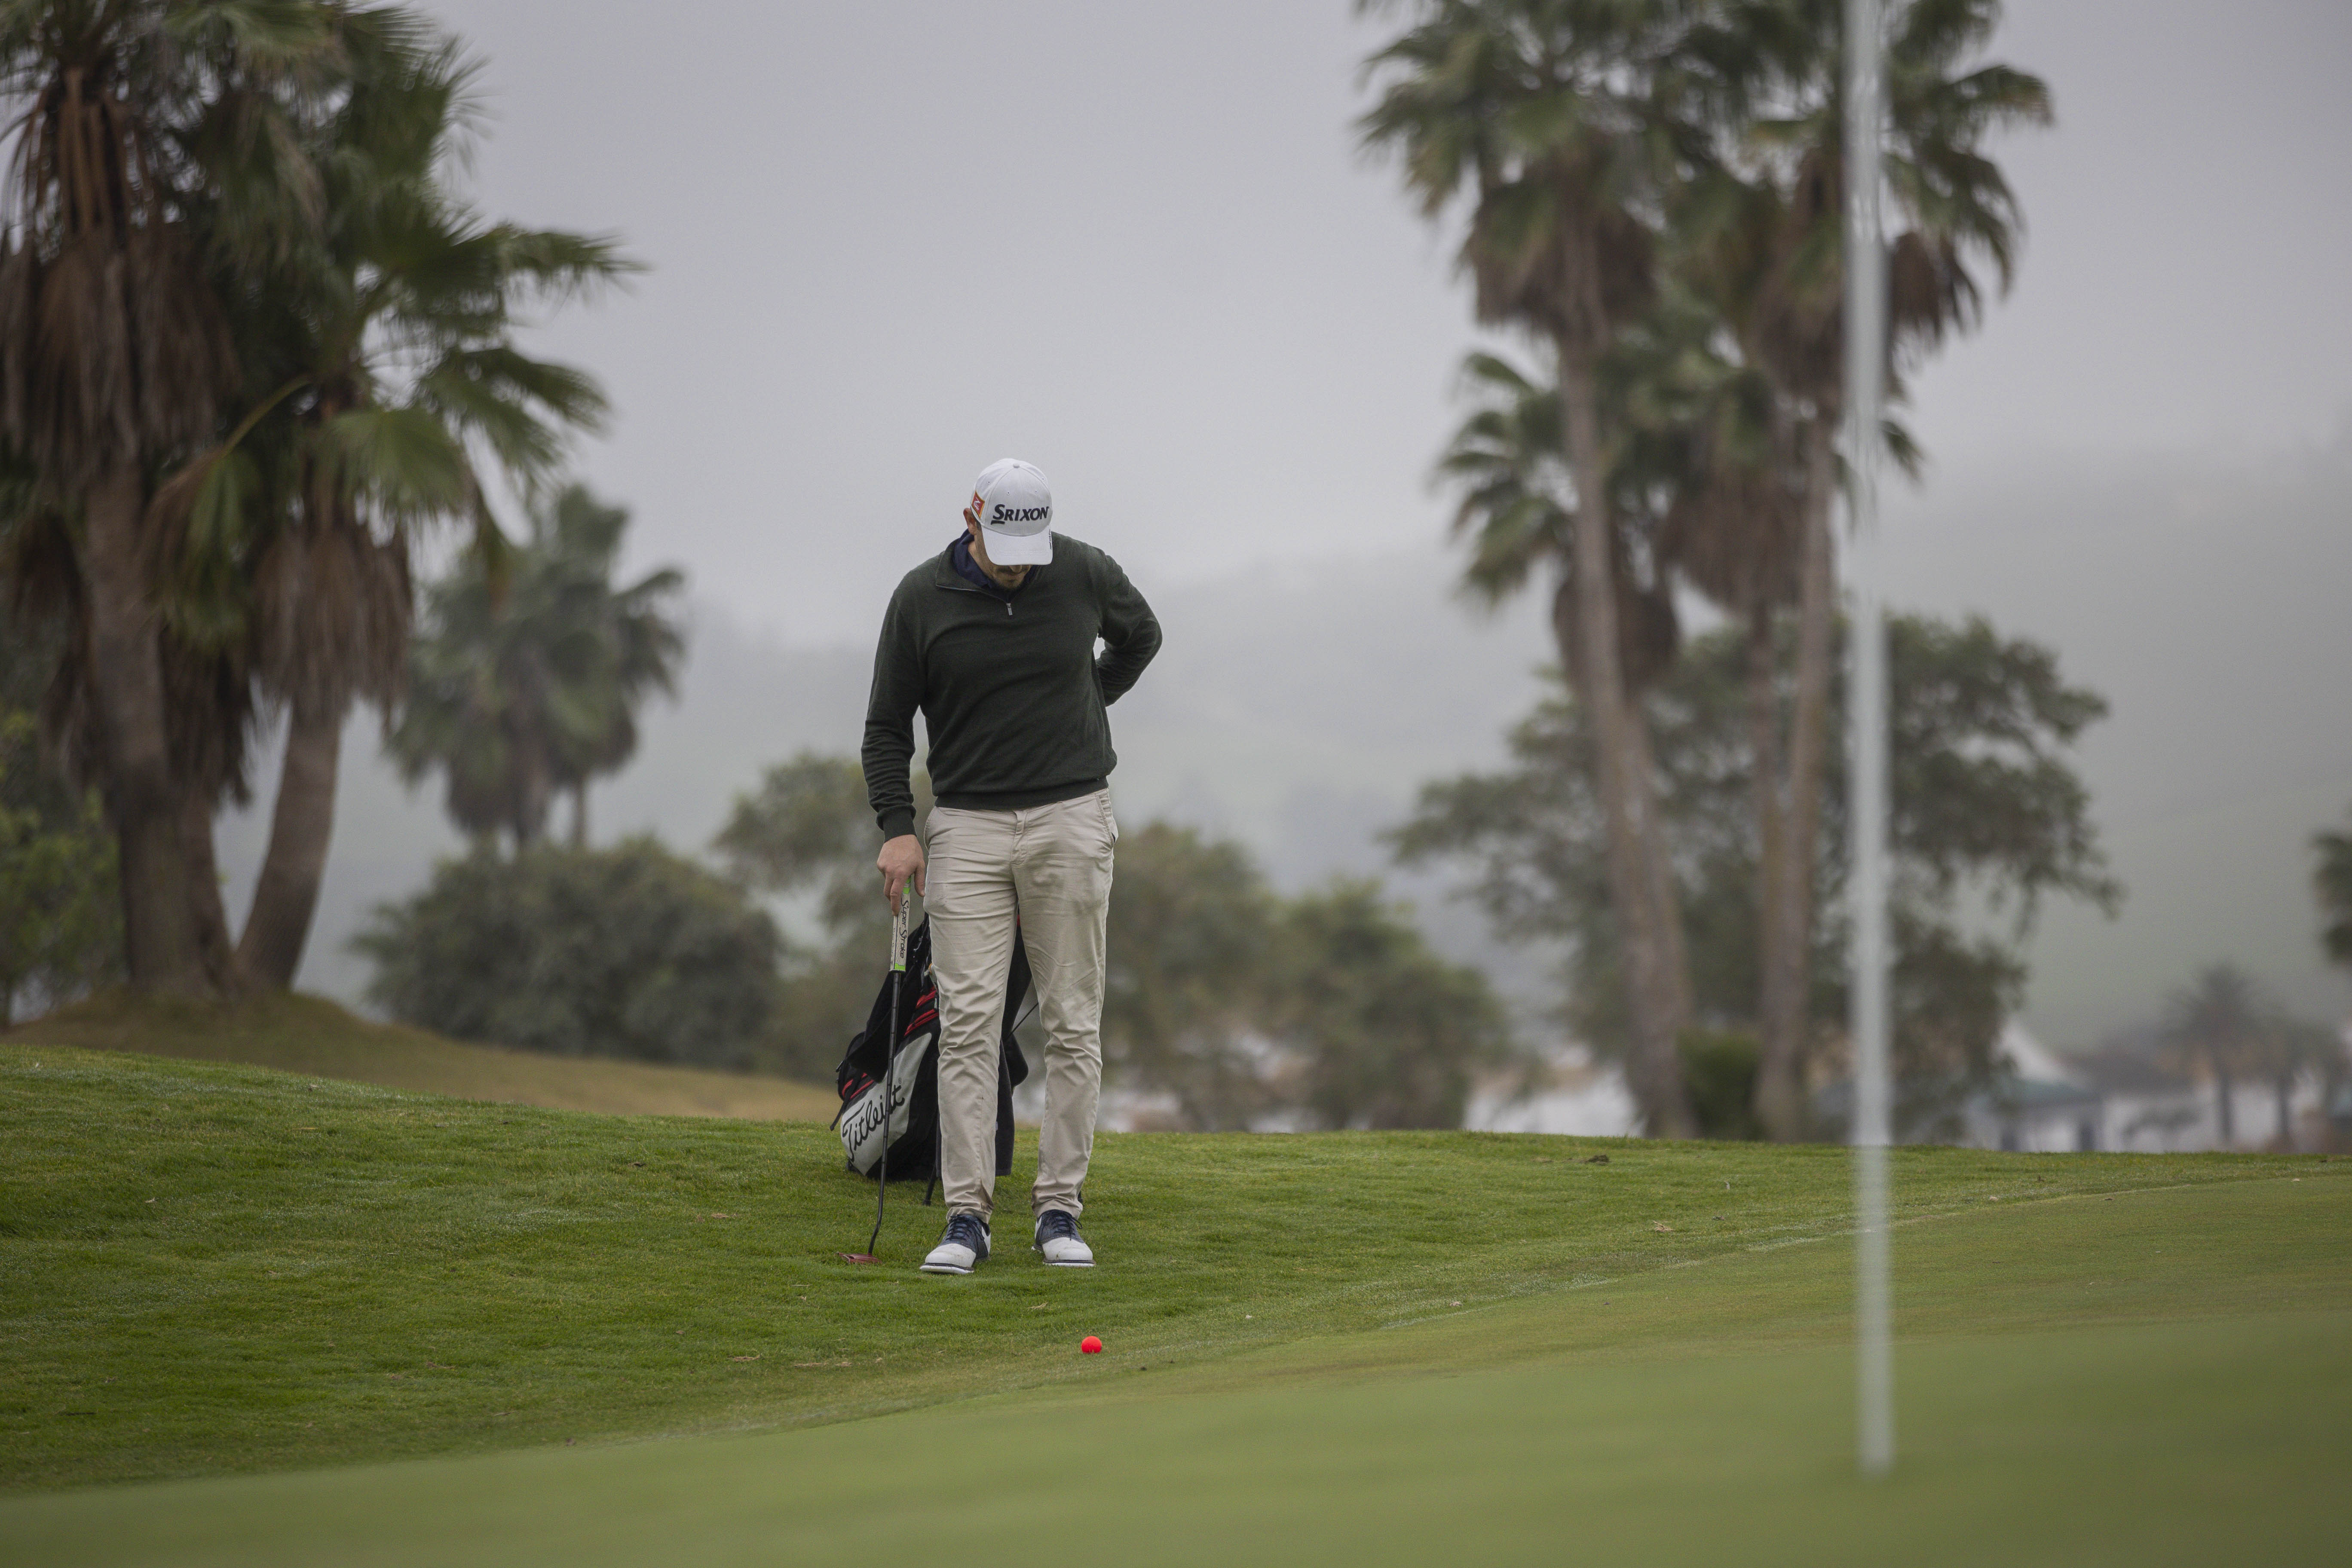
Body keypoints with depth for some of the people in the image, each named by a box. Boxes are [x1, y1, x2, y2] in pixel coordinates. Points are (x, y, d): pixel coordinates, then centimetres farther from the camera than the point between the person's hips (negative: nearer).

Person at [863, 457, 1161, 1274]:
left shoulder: (1086, 573, -4)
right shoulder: (922, 597, -5)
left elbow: (1140, 636, 19)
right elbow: (887, 723, 2)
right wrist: (896, 827, -8)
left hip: (1070, 817, 0)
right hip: (968, 824, 0)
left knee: (1072, 1022, 1)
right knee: (967, 1022, -6)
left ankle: (1060, 1210, 7)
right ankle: (967, 1216, -4)